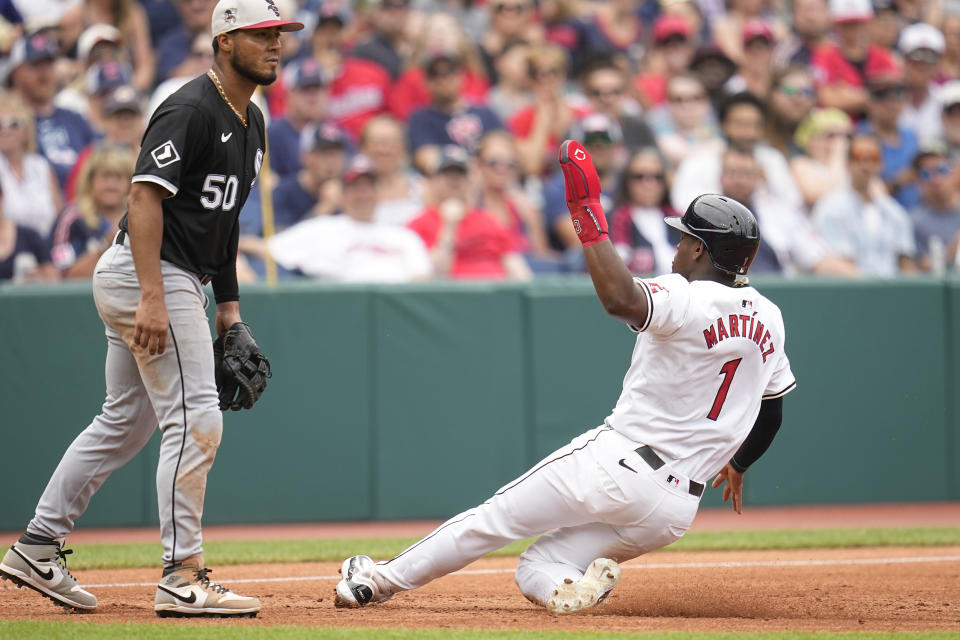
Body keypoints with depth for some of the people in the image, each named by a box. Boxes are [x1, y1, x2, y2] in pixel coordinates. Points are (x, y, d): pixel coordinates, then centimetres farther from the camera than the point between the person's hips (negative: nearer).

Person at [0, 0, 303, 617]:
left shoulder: (252, 123, 15)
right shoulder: (191, 110, -16)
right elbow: (145, 197, -23)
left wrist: (229, 308, 19)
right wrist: (153, 300, -30)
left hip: (177, 281, 11)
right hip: (151, 275, -11)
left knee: (125, 422, 15)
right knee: (195, 419, -11)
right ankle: (183, 579, -9)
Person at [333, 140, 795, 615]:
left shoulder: (688, 302, -14)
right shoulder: (767, 318, 10)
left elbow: (620, 300, -37)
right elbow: (772, 410, 23)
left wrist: (588, 213, -31)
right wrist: (737, 465, 42)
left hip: (616, 463, -7)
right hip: (676, 512, 7)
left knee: (493, 519, 10)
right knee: (534, 569, 12)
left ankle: (384, 578, 12)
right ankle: (576, 585, -18)